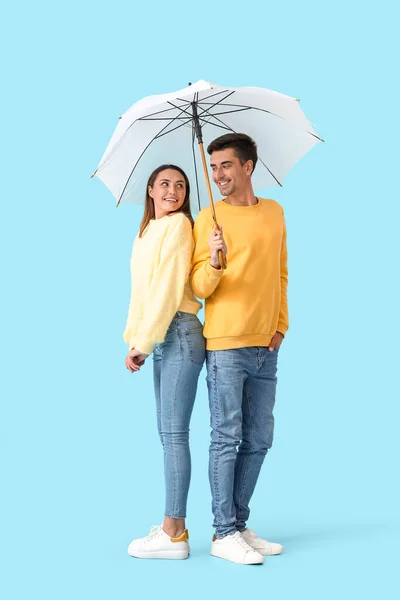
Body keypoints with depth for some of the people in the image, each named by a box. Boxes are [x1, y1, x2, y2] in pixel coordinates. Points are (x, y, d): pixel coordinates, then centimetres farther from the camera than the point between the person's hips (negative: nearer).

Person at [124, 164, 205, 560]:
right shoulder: (144, 233, 20)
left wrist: (143, 342, -12)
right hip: (160, 338, 9)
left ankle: (173, 535, -4)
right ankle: (175, 527, 16)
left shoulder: (178, 224, -6)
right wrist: (133, 339, 9)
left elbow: (169, 287, -12)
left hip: (178, 333, -9)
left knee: (173, 432, -8)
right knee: (168, 432, 9)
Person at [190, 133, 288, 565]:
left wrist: (281, 324, 9)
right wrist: (214, 261, -24)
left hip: (266, 348, 5)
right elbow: (199, 287, -5)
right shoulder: (209, 218, -1)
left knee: (258, 441, 8)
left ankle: (239, 525, 18)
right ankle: (224, 534, 1)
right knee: (227, 439, -5)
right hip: (226, 344, -5)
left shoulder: (275, 213, 13)